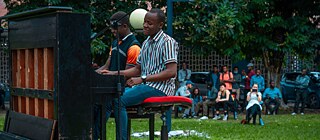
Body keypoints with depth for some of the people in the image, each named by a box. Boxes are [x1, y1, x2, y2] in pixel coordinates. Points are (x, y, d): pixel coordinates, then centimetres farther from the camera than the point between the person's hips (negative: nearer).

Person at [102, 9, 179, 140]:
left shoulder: (168, 42, -7)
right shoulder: (146, 43, 19)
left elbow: (171, 72, -18)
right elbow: (137, 69, 22)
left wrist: (142, 79, -21)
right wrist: (115, 73, 6)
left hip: (159, 88, -8)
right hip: (144, 86, 8)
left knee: (119, 100, -26)